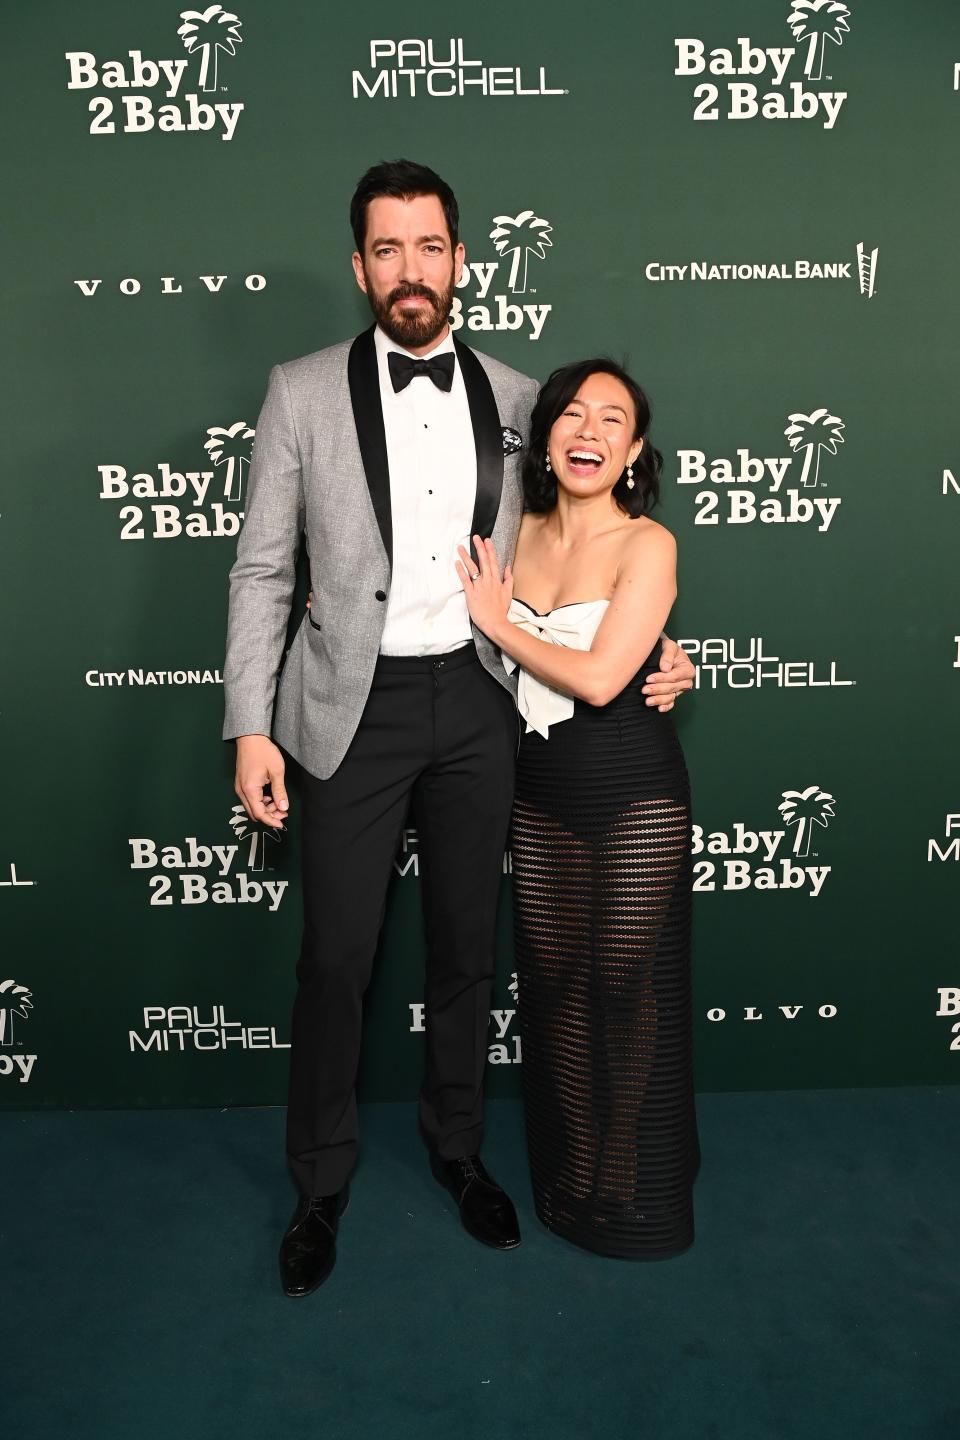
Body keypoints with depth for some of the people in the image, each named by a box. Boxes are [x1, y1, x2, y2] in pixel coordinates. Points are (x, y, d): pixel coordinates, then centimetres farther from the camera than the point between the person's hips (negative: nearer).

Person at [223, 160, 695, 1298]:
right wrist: (251, 728, -8)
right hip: (355, 705, -2)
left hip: (476, 701, 3)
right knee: (335, 958, 4)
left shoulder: (516, 399, 6)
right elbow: (261, 571, -1)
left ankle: (457, 1146, 37)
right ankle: (321, 1182, 27)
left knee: (466, 948, 14)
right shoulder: (302, 392, -1)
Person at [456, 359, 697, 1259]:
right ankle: (570, 1175, 32)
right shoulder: (520, 533, 5)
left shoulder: (646, 545, -11)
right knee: (554, 983, 12)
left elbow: (598, 677, -20)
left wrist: (500, 623, -8)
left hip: (634, 797, -5)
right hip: (541, 793, 5)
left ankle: (633, 1193, 27)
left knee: (628, 987, 5)